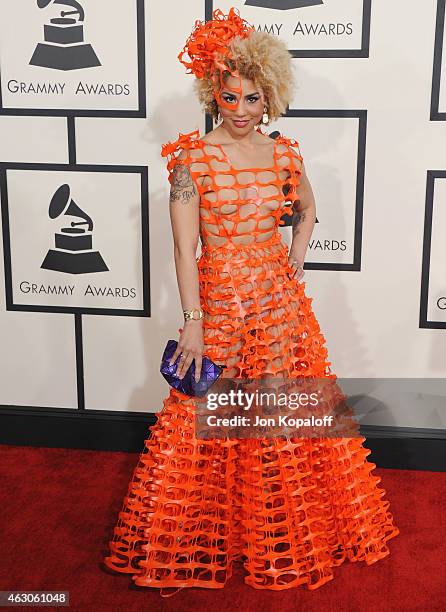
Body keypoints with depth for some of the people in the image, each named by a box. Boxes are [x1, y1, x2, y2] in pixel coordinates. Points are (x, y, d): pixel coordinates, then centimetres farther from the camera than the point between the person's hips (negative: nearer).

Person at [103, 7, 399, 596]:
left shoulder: (285, 154, 3)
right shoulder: (192, 156, -8)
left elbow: (307, 209, 23)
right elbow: (185, 247, -12)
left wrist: (295, 263, 9)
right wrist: (193, 323, -16)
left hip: (280, 302, 4)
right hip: (219, 301, -3)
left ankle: (282, 533, 32)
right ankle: (215, 533, 26)